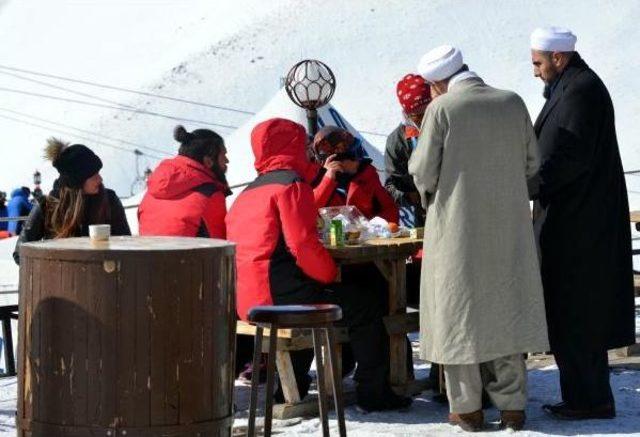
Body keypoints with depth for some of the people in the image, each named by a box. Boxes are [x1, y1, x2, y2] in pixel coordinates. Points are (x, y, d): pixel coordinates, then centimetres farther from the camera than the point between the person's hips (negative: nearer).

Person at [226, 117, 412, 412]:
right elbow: (303, 244, -18)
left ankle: (292, 388, 35)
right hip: (279, 297, -9)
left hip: (248, 300, 9)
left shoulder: (249, 191, 19)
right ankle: (373, 392, 2)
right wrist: (332, 273, -4)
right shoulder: (291, 184, -9)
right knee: (366, 308, 0)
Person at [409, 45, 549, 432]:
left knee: (459, 312, 7)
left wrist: (428, 190, 13)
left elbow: (423, 171, -9)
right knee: (506, 309, 12)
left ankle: (467, 407, 12)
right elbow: (531, 162, 6)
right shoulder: (513, 103, 0)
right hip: (508, 227, 3)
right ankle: (512, 405, 16)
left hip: (458, 226, -3)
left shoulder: (441, 109, -12)